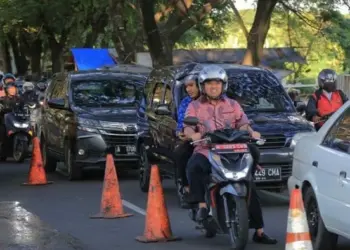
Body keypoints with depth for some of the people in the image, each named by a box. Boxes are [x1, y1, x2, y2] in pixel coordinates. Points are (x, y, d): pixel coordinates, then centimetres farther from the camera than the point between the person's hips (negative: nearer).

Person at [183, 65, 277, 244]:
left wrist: (251, 132, -18)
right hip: (205, 151, -2)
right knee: (193, 167, -37)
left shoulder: (233, 105, 17)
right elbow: (187, 128, -4)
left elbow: (243, 124, 5)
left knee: (250, 189, -4)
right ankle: (202, 205, -31)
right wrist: (192, 134, -28)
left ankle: (259, 231, 2)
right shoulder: (195, 107, 11)